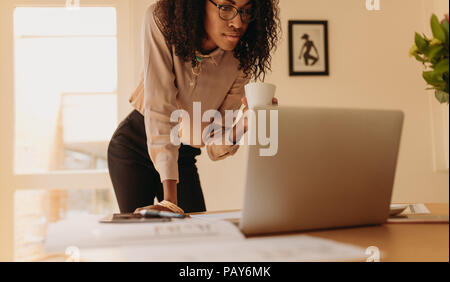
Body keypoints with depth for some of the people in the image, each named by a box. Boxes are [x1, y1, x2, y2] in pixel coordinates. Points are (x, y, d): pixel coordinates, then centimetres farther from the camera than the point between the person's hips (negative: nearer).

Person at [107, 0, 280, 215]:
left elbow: (215, 148, -12)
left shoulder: (240, 61, -15)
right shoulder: (161, 22, -23)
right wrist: (169, 199, -35)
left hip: (183, 157, 3)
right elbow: (159, 110, -30)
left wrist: (242, 126, -35)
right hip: (133, 147, -2)